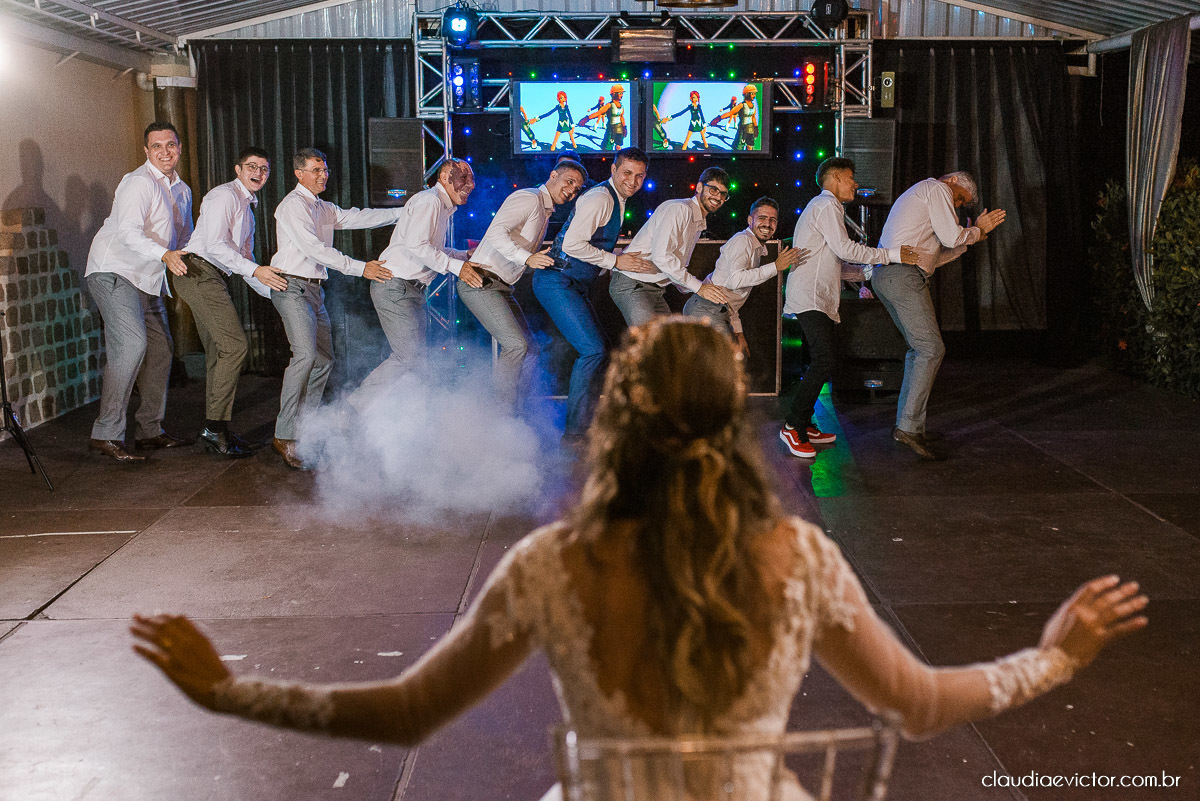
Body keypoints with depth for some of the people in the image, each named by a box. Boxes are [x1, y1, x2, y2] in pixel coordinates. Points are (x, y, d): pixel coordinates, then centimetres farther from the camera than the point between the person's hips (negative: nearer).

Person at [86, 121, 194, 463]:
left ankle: (150, 430, 17)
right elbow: (128, 231, -29)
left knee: (160, 348, 7)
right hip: (114, 271, -9)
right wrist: (164, 255, -42)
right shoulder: (138, 182, -15)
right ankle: (106, 435, -21)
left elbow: (185, 238, 27)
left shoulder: (182, 190, 14)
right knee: (131, 344, -22)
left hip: (147, 279, 9)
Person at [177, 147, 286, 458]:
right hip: (198, 270, -10)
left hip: (212, 279, 10)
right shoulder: (225, 196, -6)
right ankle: (215, 427, -15)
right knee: (235, 345, -16)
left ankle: (215, 430, 13)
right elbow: (214, 244, -17)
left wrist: (275, 290, 17)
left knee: (219, 352, 8)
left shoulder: (248, 208, 25)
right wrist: (255, 270, -19)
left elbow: (244, 259, 26)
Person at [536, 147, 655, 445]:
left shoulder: (616, 202, 17)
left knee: (597, 350, 12)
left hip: (577, 285, 10)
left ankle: (588, 424, 20)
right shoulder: (600, 198, -15)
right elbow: (572, 244, -24)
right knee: (592, 349, -15)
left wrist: (631, 261, 14)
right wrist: (615, 261, -16)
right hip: (557, 283, -10)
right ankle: (574, 432, -8)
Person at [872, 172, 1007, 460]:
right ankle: (908, 426, -16)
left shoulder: (917, 195, 33)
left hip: (883, 275, 10)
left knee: (919, 349, 14)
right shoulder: (937, 188, 2)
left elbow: (934, 256, 29)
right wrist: (978, 230, 11)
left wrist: (974, 234, 29)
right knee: (931, 349, -12)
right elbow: (951, 237, -8)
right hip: (903, 275, -10)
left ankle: (908, 424, 12)